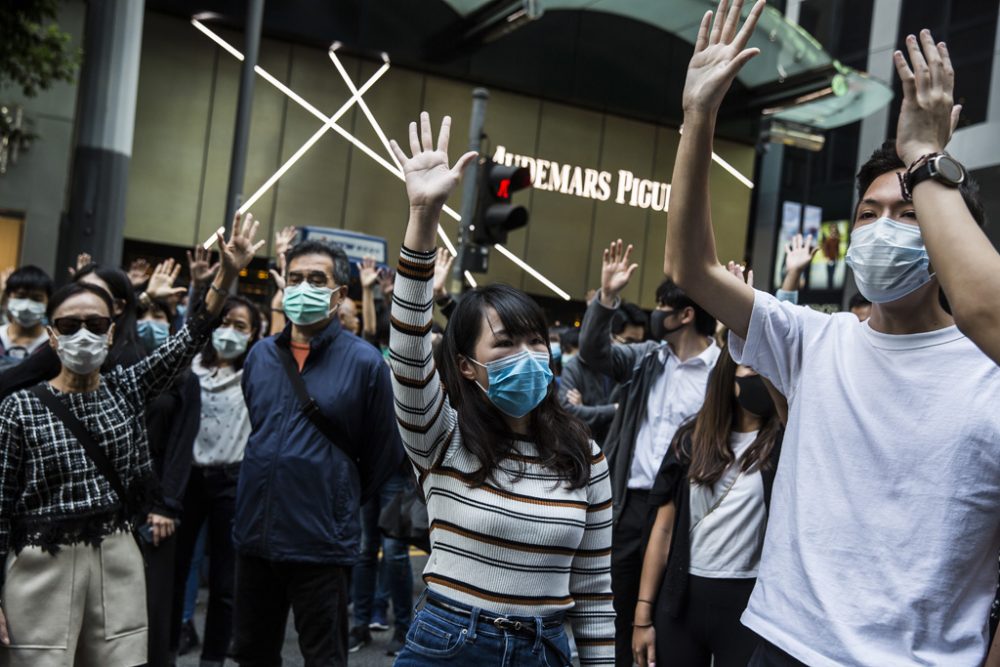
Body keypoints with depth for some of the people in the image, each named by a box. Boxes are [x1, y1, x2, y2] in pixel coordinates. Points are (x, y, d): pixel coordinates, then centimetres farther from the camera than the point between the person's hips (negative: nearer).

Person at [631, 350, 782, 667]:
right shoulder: (693, 437, 5)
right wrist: (643, 614, 3)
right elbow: (664, 529, 5)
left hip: (749, 602, -2)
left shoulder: (784, 441, -1)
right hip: (681, 598, 3)